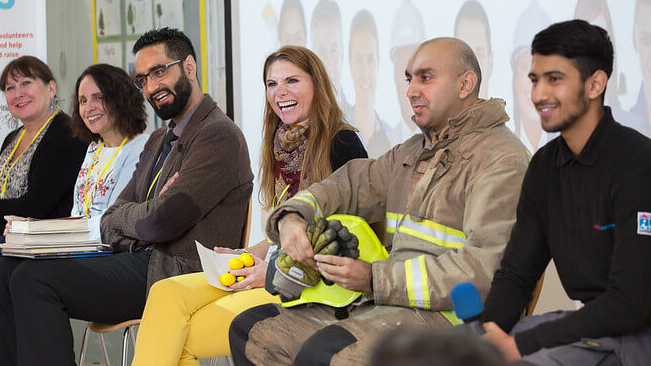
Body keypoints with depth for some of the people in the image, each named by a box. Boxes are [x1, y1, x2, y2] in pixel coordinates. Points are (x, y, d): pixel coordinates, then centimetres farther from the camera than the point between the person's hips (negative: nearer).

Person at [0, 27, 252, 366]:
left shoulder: (219, 136, -10)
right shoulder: (158, 141, 22)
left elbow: (161, 222, -19)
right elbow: (110, 224, 17)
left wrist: (125, 216, 3)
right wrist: (143, 215, -6)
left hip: (175, 273, -9)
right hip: (141, 261, 9)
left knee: (34, 278, -20)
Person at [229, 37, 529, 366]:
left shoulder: (502, 159, -8)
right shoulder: (412, 152, 21)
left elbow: (485, 268, -19)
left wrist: (375, 278, -21)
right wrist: (291, 216, 3)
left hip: (446, 312, -9)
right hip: (382, 304, 9)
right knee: (249, 330, 1)